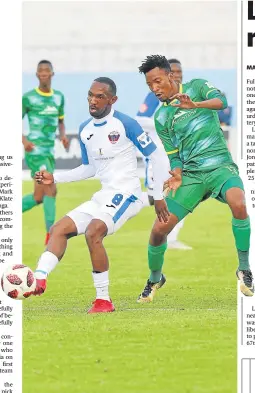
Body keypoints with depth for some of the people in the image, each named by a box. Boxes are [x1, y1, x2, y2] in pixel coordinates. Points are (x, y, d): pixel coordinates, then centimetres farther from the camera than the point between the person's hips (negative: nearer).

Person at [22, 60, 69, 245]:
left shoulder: (59, 97, 12)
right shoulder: (29, 98, -4)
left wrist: (63, 135, 3)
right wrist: (24, 140, -16)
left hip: (50, 152, 7)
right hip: (36, 151, -7)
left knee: (39, 197, 7)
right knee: (51, 190, -17)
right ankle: (51, 235, -14)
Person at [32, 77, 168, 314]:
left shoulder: (125, 124, -10)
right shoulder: (84, 130, 11)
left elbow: (155, 156, -6)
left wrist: (158, 196, -7)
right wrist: (55, 179, 13)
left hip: (126, 194, -8)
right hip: (103, 197, 8)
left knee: (93, 232, -29)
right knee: (59, 229, -3)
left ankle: (103, 301, -22)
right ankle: (38, 280, -19)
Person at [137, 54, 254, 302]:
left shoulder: (196, 87, 4)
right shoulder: (161, 117, 11)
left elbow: (220, 100, -16)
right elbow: (172, 155, 12)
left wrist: (195, 104, -36)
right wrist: (176, 175, -10)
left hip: (220, 166, -3)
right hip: (191, 173, 3)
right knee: (159, 229, -6)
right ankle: (155, 278, 23)